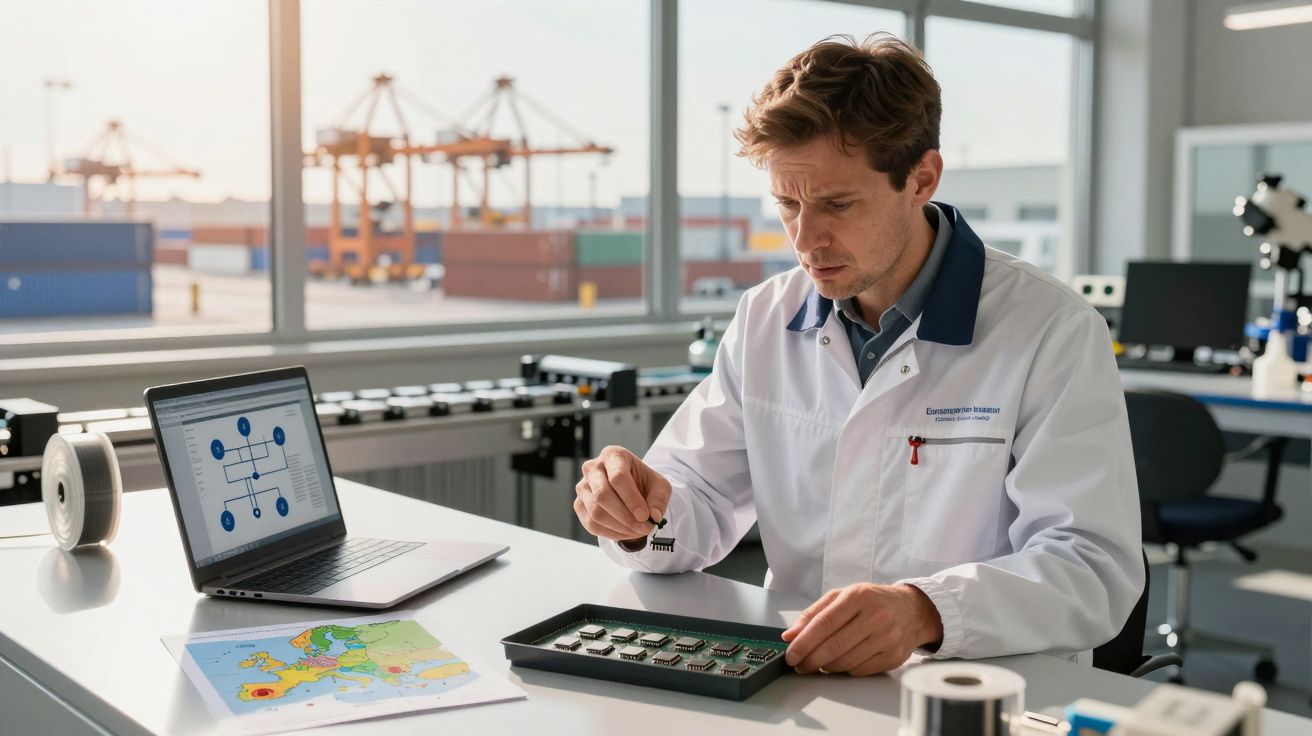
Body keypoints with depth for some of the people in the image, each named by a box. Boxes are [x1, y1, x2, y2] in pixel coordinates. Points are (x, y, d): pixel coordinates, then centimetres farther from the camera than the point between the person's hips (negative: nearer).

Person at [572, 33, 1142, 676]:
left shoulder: (1053, 333, -9)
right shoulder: (763, 320, 7)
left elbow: (1095, 567, -16)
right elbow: (701, 505, 10)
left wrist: (926, 611, -34)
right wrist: (640, 514, -13)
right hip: (793, 679, 2)